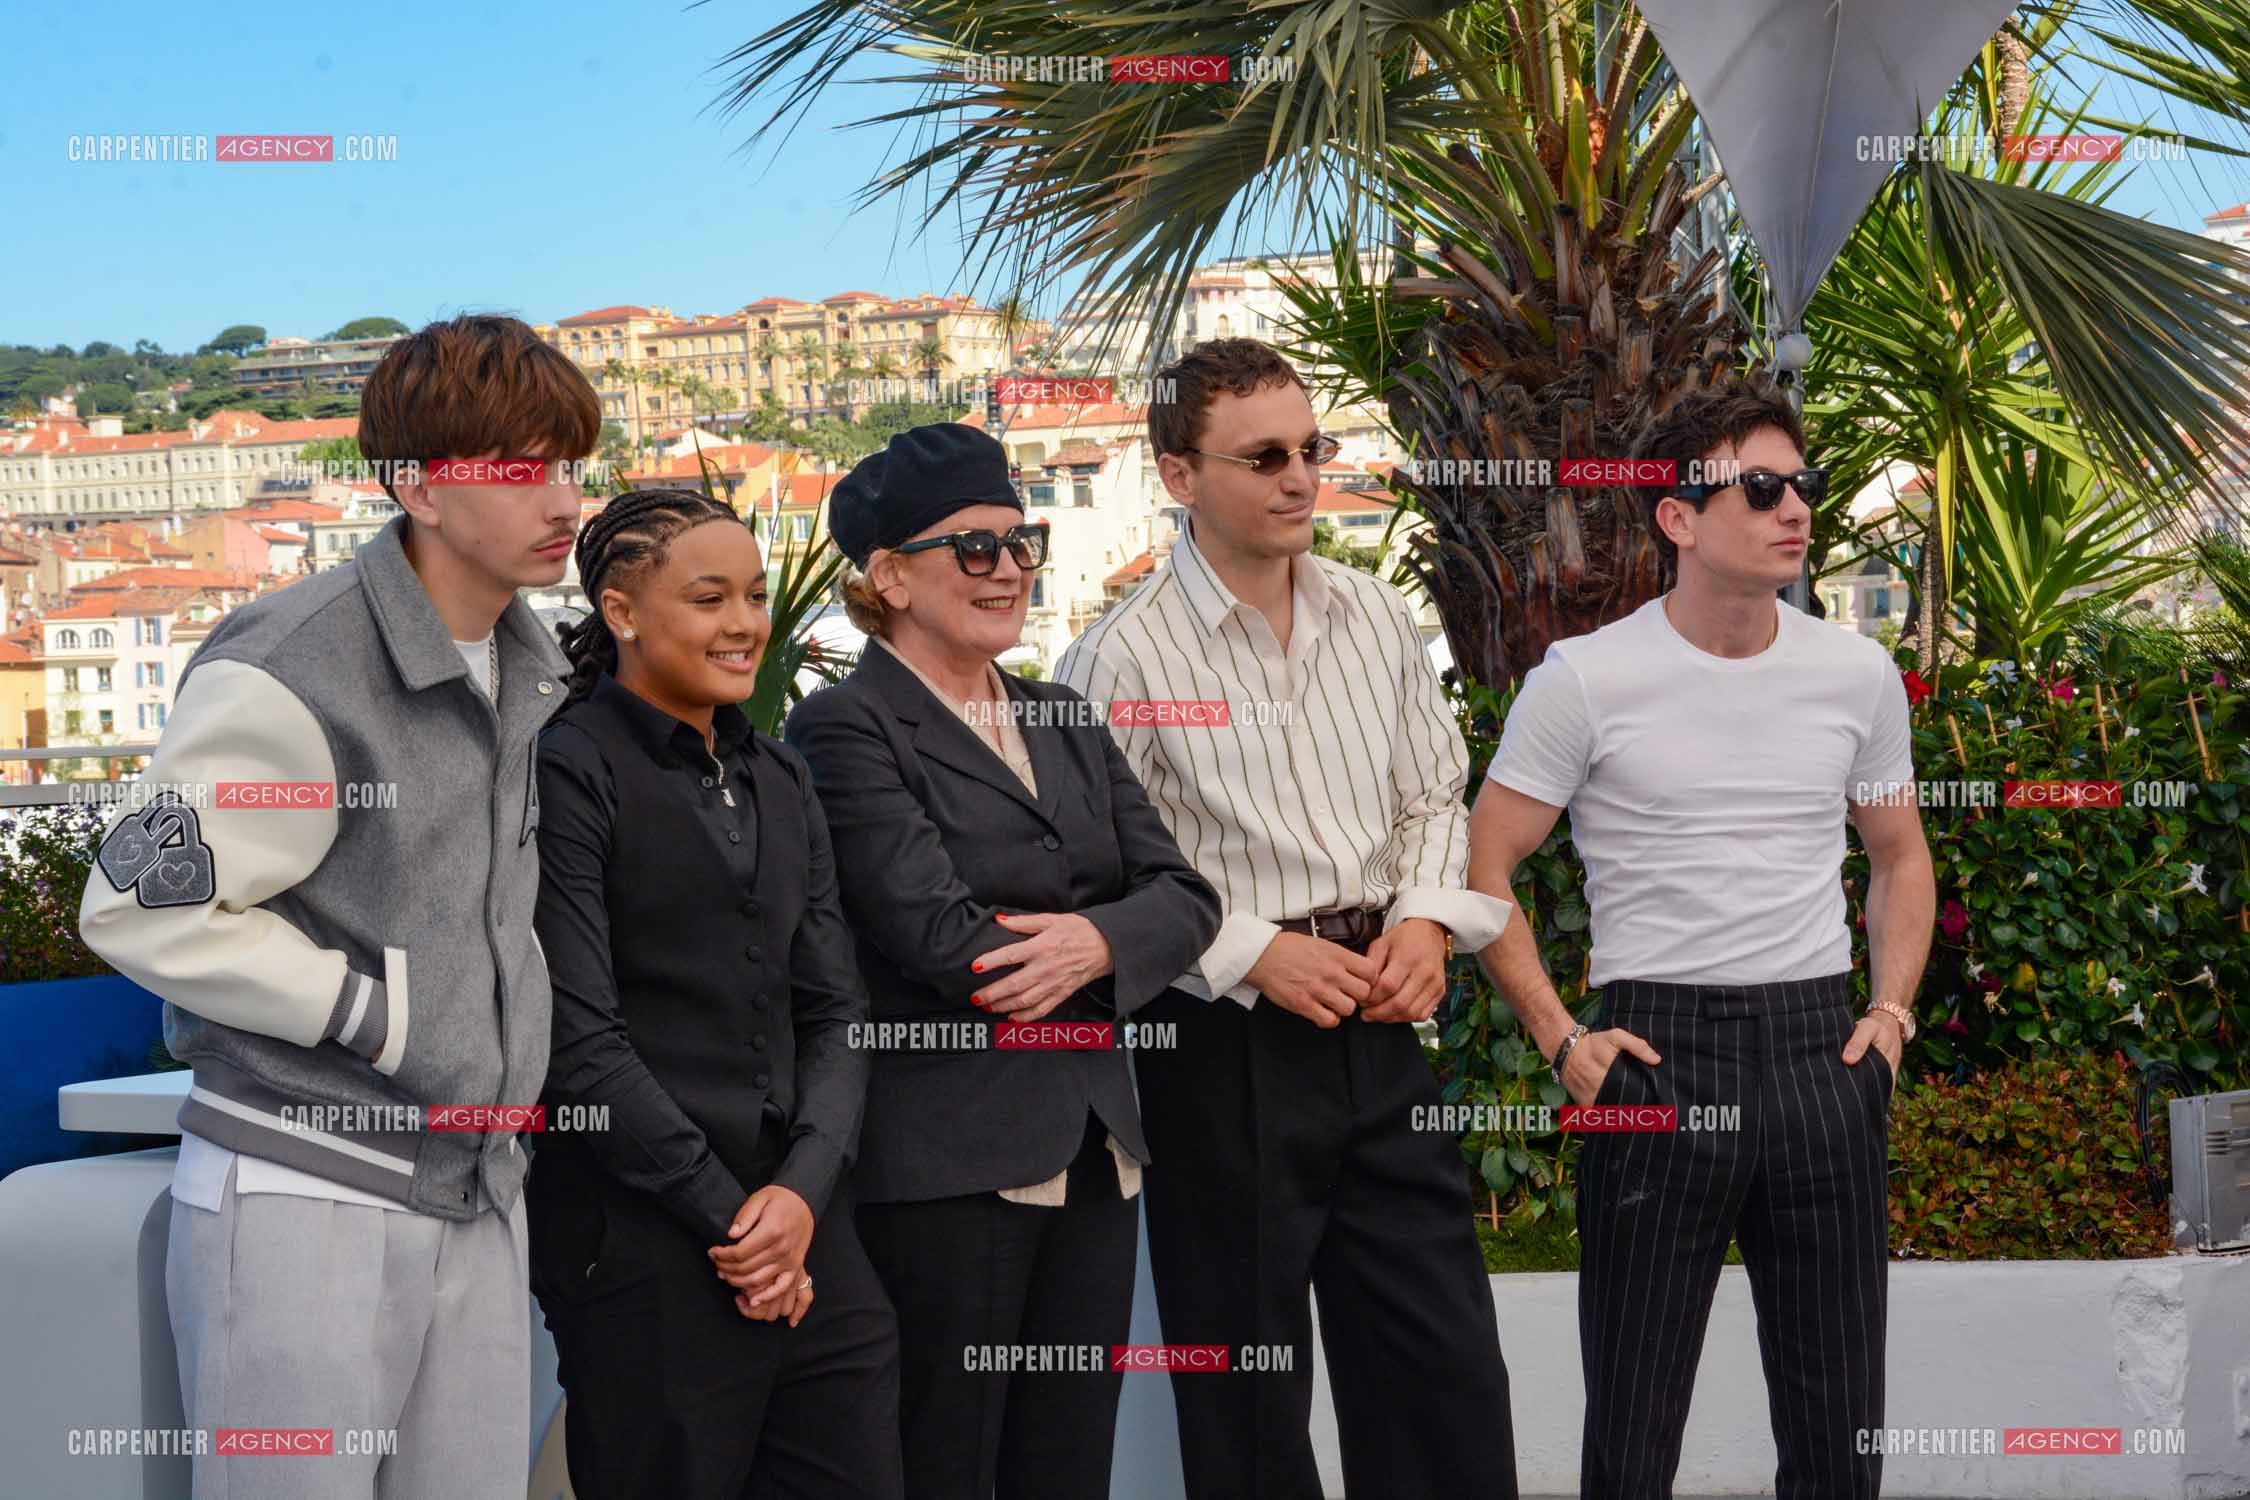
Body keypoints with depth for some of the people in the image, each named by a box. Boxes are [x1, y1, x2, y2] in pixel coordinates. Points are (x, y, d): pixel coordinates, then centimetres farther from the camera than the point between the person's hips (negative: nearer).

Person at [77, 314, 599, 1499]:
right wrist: (386, 1011, -14)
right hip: (304, 1205, -7)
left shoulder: (531, 668, 11)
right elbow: (139, 911, -16)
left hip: (475, 1197, 7)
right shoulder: (291, 675, -16)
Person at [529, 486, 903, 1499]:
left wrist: (804, 1189, -5)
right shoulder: (569, 772, -6)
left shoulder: (777, 779, 15)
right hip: (644, 1246, -6)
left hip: (806, 1230, 6)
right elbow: (580, 1042, -12)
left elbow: (834, 1008, 11)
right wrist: (724, 1214, -11)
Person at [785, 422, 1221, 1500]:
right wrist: (1110, 945, -3)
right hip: (946, 1159, -7)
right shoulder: (846, 727, -5)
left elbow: (1182, 894, 8)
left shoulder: (1064, 723, 17)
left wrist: (1097, 942, -14)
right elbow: (938, 938, -16)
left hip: (1093, 1155, 7)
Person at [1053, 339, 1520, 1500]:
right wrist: (1256, 955, -16)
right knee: (1249, 1400, 8)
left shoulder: (1376, 619, 7)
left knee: (1446, 1368, 9)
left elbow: (1436, 795, 15)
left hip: (1379, 1030, 5)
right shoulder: (1123, 658, -10)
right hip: (1227, 1049, -5)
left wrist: (1426, 918, -2)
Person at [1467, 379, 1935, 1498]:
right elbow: (1484, 868, 0)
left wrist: (1892, 1009, 6)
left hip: (1821, 1051, 4)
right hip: (1657, 1050, -3)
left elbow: (1899, 856, 20)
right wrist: (1561, 1040, -7)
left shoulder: (1859, 673, 6)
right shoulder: (1585, 680, -5)